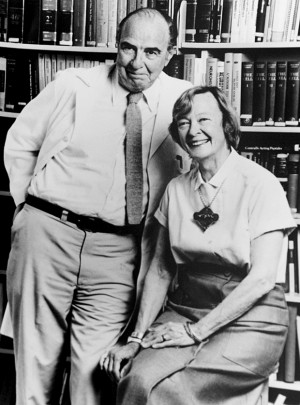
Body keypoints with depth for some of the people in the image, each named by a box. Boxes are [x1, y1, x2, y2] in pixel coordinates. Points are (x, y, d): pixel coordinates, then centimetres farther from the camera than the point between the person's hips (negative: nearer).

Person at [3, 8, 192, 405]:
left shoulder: (184, 101, -1)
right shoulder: (73, 85, -1)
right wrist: (32, 203, 7)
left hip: (116, 252, 0)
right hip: (47, 236, 0)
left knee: (95, 371, 1)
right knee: (36, 360, 9)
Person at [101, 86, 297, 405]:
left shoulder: (260, 185, -9)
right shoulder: (176, 189, 6)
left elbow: (262, 278, -13)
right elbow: (161, 270, 7)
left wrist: (197, 331, -14)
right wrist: (137, 338, -4)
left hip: (247, 319, -4)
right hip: (183, 310, 4)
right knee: (138, 377, -22)